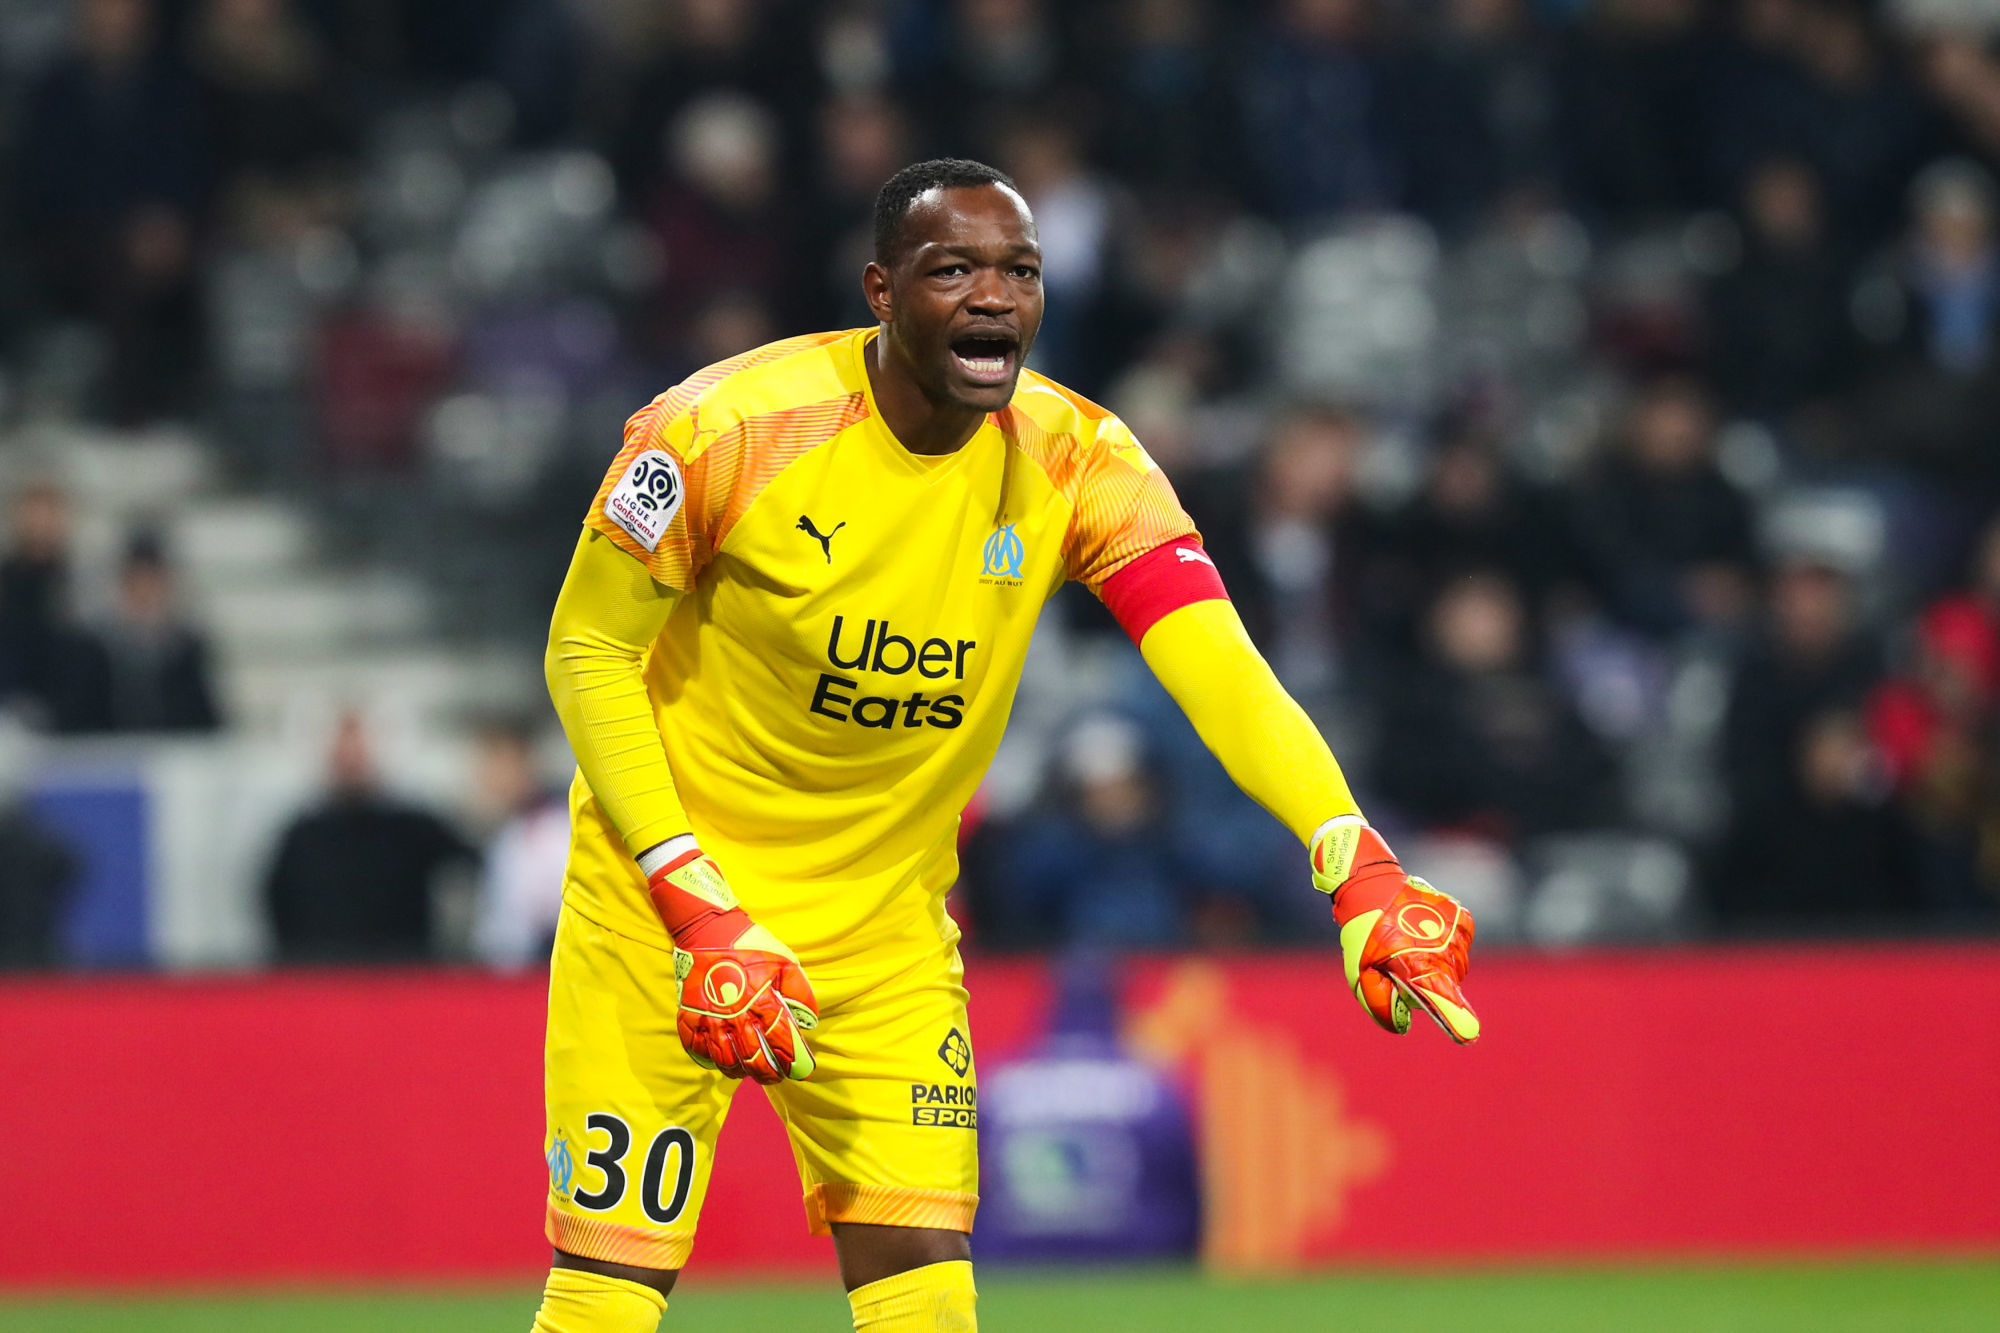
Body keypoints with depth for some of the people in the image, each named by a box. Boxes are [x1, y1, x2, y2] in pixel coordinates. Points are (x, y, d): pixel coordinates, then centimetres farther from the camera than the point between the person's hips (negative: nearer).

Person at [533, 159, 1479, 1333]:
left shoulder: (1075, 460, -10)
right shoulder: (729, 429, -19)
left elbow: (1215, 662, -22)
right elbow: (587, 654, -11)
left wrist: (1358, 866, -39)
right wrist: (703, 916, -19)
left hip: (888, 917, 3)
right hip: (663, 892, -3)